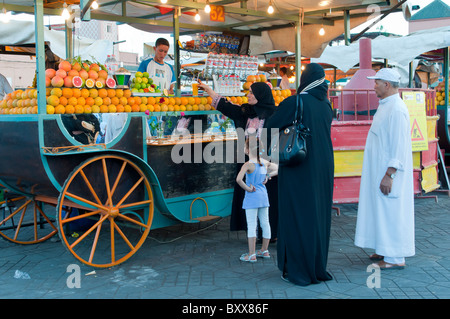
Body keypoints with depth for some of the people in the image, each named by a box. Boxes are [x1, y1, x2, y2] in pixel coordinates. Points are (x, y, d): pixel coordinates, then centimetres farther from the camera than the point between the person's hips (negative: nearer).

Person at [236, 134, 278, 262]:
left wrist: (247, 189, -15)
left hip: (252, 197, -7)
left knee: (251, 225, -2)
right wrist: (267, 176, 8)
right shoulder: (265, 163, 4)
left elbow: (238, 179, -29)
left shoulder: (248, 165, -15)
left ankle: (251, 255, 1)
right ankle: (264, 251, 25)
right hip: (263, 196, 7)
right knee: (265, 223, 13)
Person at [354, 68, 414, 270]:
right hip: (378, 170, 10)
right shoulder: (385, 106, 14)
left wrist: (389, 175, -24)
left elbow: (399, 147, -23)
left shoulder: (397, 110, -18)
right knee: (382, 210, 14)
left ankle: (395, 258, 3)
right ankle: (386, 250, 25)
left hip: (389, 171, -10)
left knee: (391, 212, -4)